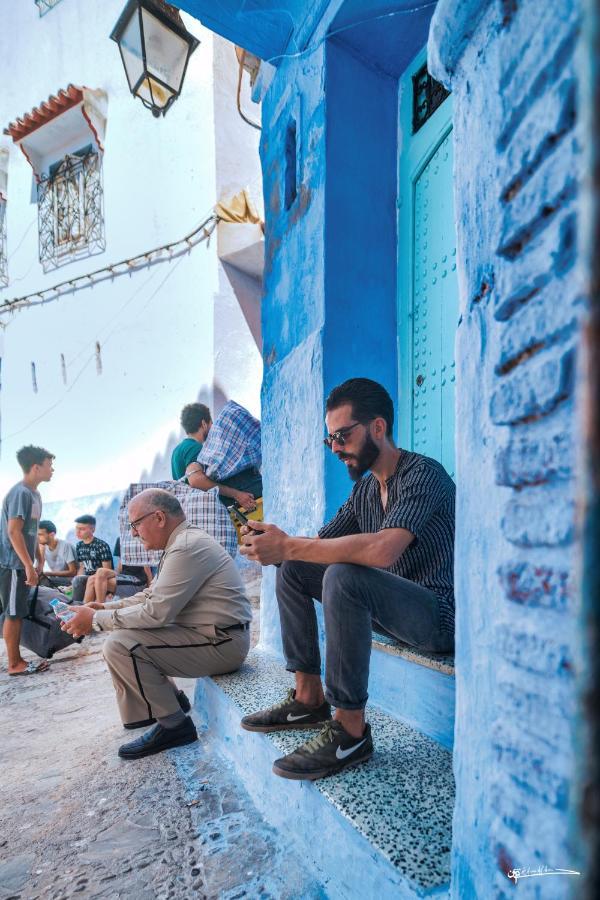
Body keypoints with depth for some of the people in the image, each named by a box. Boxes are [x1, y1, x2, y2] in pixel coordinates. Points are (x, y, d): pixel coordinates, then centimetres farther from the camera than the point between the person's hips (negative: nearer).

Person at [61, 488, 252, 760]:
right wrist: (104, 608, 6)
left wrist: (96, 620, -12)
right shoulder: (182, 542, 12)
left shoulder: (188, 548, -21)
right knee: (121, 633, 13)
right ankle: (166, 701, 19)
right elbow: (150, 596, 17)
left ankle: (173, 725, -3)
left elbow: (156, 612, -22)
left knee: (119, 645, -16)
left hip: (220, 643, -10)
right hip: (213, 637, 10)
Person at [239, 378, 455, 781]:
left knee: (343, 577, -34)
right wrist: (272, 543, -13)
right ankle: (310, 697, 6)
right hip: (390, 604, 9)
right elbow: (321, 544, 9)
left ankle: (350, 732, -20)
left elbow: (382, 550, -35)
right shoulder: (365, 489, 9)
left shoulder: (424, 474, -18)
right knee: (293, 571, 6)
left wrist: (288, 546, -30)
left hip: (440, 615, -9)